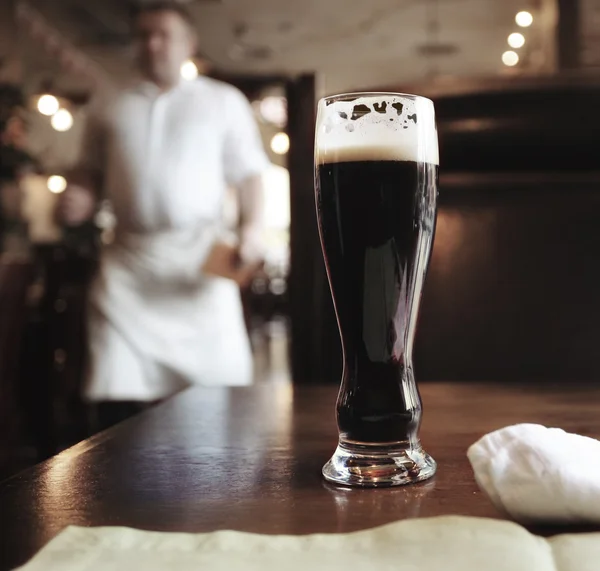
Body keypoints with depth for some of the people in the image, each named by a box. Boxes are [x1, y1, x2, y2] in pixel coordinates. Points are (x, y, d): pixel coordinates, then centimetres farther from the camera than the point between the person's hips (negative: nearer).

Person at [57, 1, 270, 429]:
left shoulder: (223, 101, 14)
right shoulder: (110, 109, 20)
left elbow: (249, 172, 9)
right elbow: (92, 172, 25)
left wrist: (253, 227, -9)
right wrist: (80, 198, 1)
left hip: (201, 260, -2)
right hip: (127, 265, 2)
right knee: (118, 396, -4)